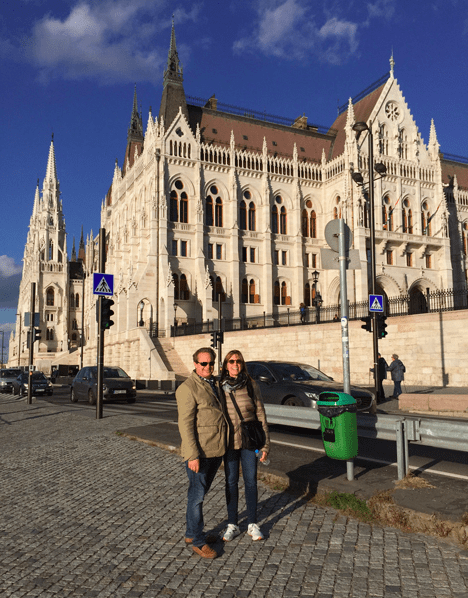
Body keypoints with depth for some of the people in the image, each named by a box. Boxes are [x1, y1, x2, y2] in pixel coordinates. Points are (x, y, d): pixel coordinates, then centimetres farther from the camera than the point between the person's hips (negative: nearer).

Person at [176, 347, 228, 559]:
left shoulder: (214, 384, 13)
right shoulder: (187, 388, -13)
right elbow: (185, 424, -17)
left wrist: (223, 446, 18)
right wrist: (192, 456, -22)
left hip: (216, 450, 8)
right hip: (199, 452, -8)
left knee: (200, 493, 18)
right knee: (197, 495, 2)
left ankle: (191, 533, 31)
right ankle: (198, 541, 14)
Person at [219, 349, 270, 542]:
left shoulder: (251, 385, -2)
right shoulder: (219, 387, -2)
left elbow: (260, 414, 1)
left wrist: (265, 444, -2)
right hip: (229, 442, 0)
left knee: (251, 481, 7)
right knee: (231, 482, 9)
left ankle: (252, 524, 21)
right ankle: (232, 525, 23)